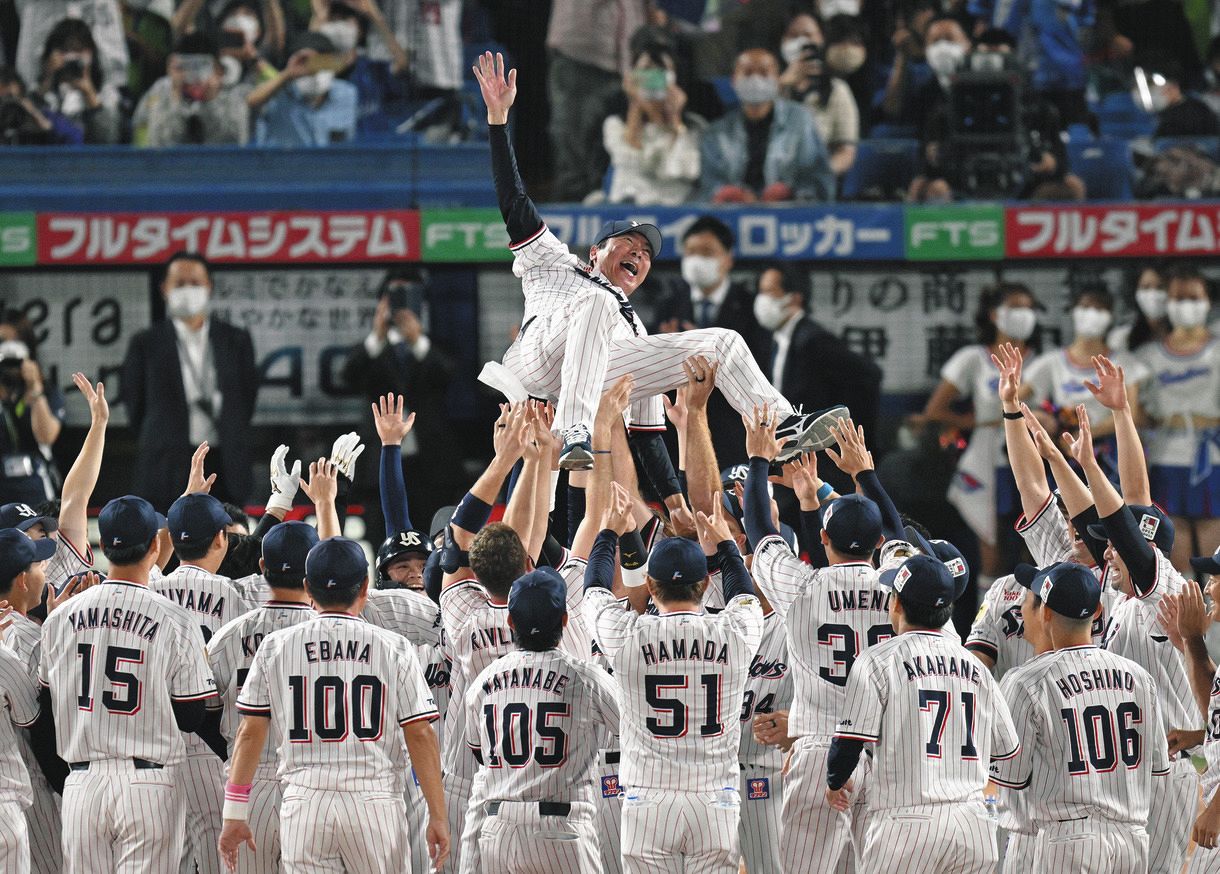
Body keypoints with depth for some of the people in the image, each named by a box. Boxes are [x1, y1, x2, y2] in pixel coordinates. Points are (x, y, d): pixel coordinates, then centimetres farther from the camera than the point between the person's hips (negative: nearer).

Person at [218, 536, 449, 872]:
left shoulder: (275, 647, 6)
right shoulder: (394, 649, 2)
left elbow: (250, 732, 4)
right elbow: (420, 735, -1)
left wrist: (234, 814, 7)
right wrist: (438, 817, 2)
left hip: (303, 803, 1)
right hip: (375, 802, -1)